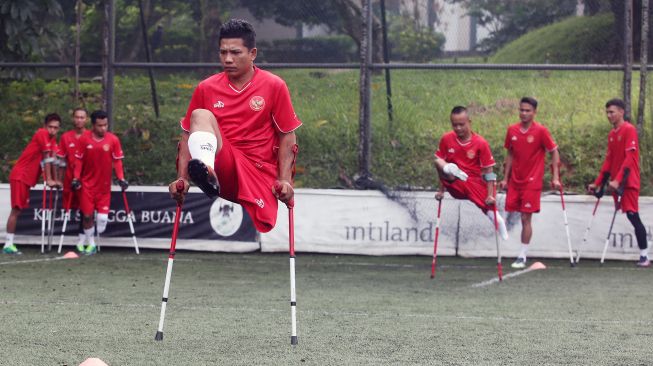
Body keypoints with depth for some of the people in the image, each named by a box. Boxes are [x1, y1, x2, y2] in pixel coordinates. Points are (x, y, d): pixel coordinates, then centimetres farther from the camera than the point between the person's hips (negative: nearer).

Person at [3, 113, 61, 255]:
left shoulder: (52, 139, 12)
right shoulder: (42, 134, -15)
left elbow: (51, 160, 16)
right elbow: (47, 158, -16)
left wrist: (55, 180, 12)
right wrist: (49, 180, -17)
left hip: (27, 178, 9)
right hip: (19, 175, -9)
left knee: (17, 210, 9)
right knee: (16, 209, -12)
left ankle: (9, 244, 12)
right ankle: (8, 244, -13)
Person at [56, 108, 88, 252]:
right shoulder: (65, 137, 5)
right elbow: (61, 160, 9)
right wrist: (60, 179, 6)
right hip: (70, 179, 2)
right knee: (68, 208, 3)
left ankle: (82, 241, 2)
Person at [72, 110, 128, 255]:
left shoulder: (113, 140, -6)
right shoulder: (84, 139, -4)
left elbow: (117, 160, 0)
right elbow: (79, 160, 2)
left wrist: (121, 178, -9)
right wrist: (76, 178, -4)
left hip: (104, 185, 0)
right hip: (87, 183, 1)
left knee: (103, 217, -8)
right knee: (87, 215, 3)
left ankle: (99, 236, 21)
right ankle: (91, 244, 18)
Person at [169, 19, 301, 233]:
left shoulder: (274, 86, 3)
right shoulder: (206, 89, 9)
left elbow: (287, 137, 5)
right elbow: (188, 135, 10)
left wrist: (285, 180, -8)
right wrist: (182, 178, -3)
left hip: (260, 171, -1)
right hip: (222, 166, 1)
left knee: (265, 228, -26)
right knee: (201, 116, -26)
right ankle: (207, 175, -55)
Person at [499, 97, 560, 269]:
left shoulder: (541, 131, -9)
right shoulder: (512, 130, 4)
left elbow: (554, 152, -3)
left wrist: (555, 178, -8)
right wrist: (505, 179, 12)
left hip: (532, 182, -5)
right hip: (514, 182, 5)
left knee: (526, 218, -5)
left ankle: (522, 257, 2)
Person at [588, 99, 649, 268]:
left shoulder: (629, 130, -9)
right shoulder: (612, 134, 14)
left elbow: (629, 158, -17)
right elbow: (608, 161, 18)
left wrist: (618, 180, -24)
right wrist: (597, 183, 14)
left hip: (628, 182, -7)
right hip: (616, 182, 7)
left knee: (632, 215, -12)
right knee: (632, 216, 4)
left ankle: (644, 256, -12)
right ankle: (643, 255, 3)